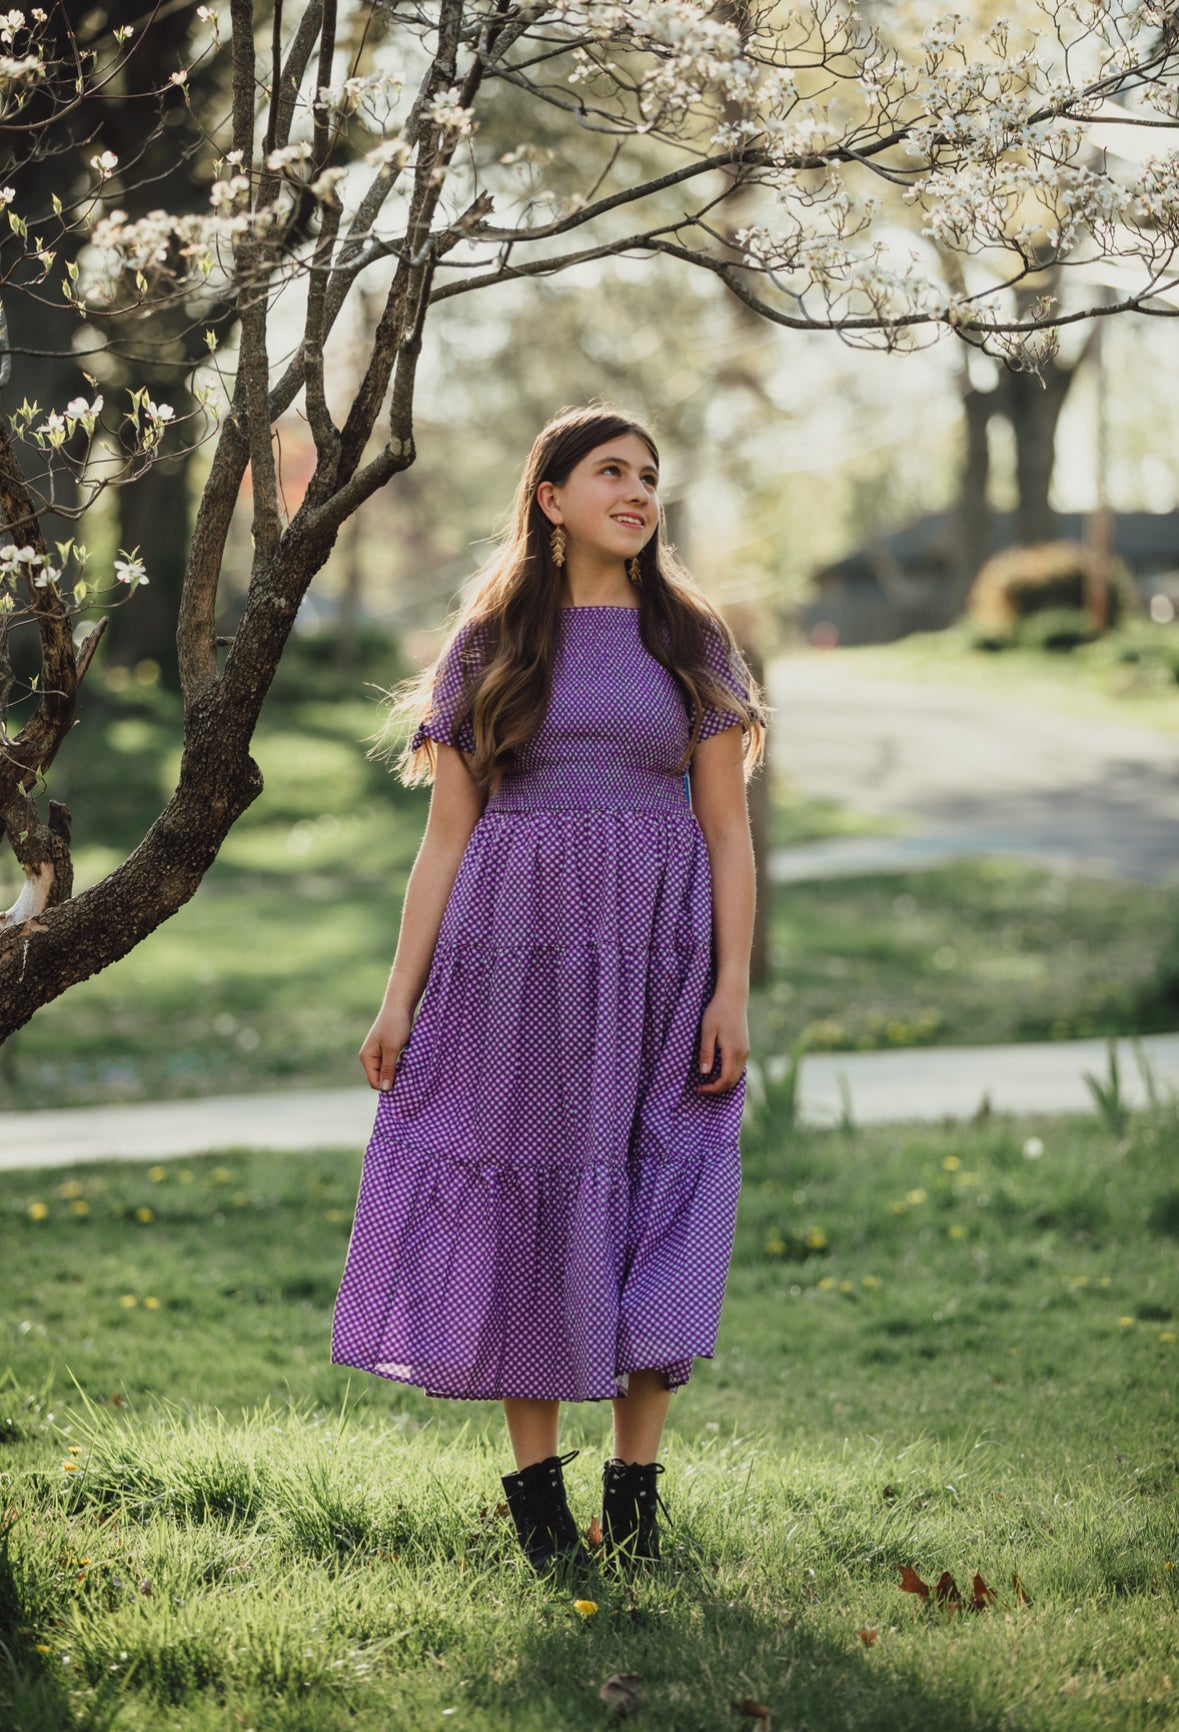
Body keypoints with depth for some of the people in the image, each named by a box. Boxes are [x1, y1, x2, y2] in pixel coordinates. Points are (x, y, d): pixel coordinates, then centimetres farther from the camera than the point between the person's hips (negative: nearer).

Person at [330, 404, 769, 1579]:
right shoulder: (489, 645, 7)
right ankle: (533, 1483, 11)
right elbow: (447, 833, 6)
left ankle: (636, 1486, 8)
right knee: (521, 1202, 1)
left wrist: (733, 990, -5)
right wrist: (401, 993, 0)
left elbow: (728, 832, 4)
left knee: (654, 1206, -1)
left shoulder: (689, 642, 7)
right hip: (517, 952, 0)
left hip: (656, 953, 0)